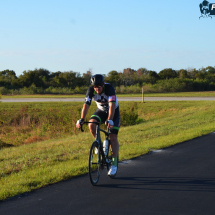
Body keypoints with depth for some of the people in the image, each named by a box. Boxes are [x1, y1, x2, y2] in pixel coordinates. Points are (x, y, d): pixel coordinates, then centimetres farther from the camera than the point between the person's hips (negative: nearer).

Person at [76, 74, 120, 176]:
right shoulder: (91, 90, -22)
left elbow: (112, 105, -42)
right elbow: (86, 105, -26)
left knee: (113, 137, -12)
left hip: (113, 111, -3)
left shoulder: (109, 88, -33)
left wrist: (110, 120, -53)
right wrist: (81, 120, -38)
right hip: (101, 110, 4)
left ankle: (114, 163, -7)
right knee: (91, 125, -25)